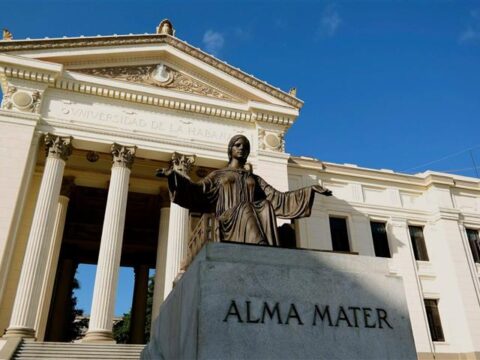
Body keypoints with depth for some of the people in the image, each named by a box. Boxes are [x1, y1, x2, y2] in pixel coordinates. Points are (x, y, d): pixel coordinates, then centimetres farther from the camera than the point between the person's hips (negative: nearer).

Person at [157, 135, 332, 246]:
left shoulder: (255, 178, 28)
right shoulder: (218, 175, 22)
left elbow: (278, 198, 19)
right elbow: (197, 191, 7)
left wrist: (310, 190, 11)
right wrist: (174, 175, -9)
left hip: (255, 223, 3)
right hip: (232, 221, -3)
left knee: (265, 207, -28)